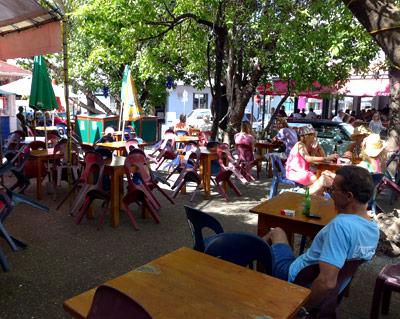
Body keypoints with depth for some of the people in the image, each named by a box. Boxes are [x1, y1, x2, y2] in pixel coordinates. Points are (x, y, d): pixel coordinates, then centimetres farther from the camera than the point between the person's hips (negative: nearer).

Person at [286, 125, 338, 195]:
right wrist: (327, 158, -35)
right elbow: (309, 159, -29)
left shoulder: (311, 146, 10)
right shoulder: (300, 145, -13)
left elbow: (322, 156, 10)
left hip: (304, 172, 8)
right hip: (294, 173, -8)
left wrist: (317, 144, 2)